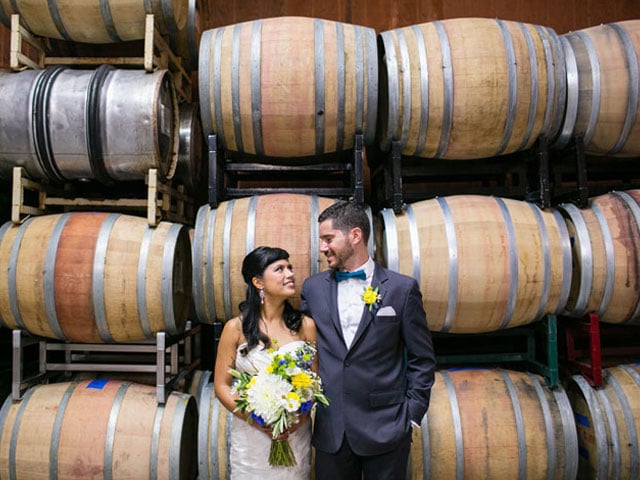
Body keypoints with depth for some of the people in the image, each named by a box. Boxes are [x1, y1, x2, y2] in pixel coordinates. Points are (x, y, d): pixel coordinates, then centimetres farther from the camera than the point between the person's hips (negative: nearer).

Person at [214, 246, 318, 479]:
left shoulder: (305, 325, -5)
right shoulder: (236, 328, -8)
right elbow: (222, 386, -3)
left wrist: (301, 416, -14)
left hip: (296, 436, 1)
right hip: (251, 436, -1)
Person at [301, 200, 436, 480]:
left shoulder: (402, 288, -4)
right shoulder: (313, 288, 3)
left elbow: (422, 360, 0)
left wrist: (412, 415, -4)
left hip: (386, 429, -2)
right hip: (330, 431, 3)